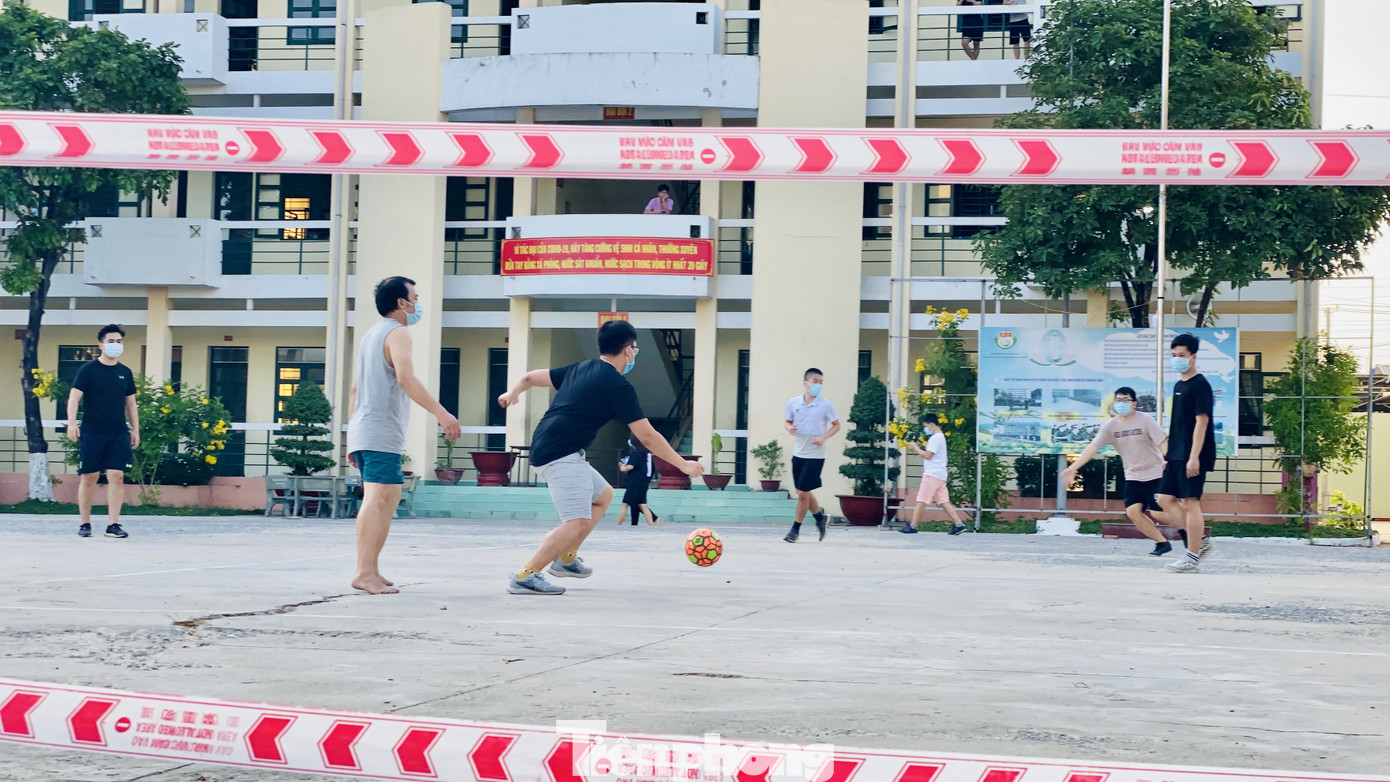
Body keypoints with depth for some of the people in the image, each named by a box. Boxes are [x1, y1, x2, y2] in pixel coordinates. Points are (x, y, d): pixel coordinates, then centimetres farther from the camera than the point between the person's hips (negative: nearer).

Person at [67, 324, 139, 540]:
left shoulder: (125, 373, 11)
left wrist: (135, 429, 15)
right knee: (89, 477, 2)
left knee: (117, 476, -6)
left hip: (119, 433, 3)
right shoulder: (88, 370, -2)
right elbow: (74, 397, -8)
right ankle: (85, 524, 13)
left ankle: (113, 525, -4)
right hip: (92, 432, -3)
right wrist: (72, 423, -20)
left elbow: (130, 402, 18)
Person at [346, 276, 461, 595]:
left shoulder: (371, 334, 23)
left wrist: (355, 437, 27)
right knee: (378, 499, -15)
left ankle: (371, 569, 12)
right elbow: (405, 378, -23)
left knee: (388, 499, 14)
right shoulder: (396, 332, -7)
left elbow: (354, 389, 25)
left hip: (364, 433, 10)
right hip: (382, 433, -10)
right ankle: (365, 572, -22)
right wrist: (441, 413, -28)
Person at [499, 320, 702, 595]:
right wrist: (683, 464, 2)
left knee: (603, 495, 24)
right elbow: (646, 437, -8)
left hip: (544, 448, 10)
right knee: (578, 523, -19)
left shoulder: (579, 369, 15)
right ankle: (524, 577, -22)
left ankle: (565, 559, 22)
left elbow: (530, 377, 25)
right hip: (561, 455, -10)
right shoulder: (619, 386, -9)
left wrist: (513, 393, 47)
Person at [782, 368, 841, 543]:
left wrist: (824, 437, -14)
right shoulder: (793, 402, 1)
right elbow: (788, 422, 14)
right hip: (798, 453, 4)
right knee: (803, 492, 12)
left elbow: (836, 425, 2)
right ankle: (819, 517, 36)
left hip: (815, 455, -4)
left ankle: (796, 529, 8)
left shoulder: (826, 405, -7)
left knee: (803, 493, -5)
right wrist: (789, 428, -10)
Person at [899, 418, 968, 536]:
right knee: (943, 501, 5)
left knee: (921, 501, -5)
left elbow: (927, 455, -16)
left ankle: (912, 526, -2)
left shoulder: (935, 438, -12)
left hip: (932, 474, -10)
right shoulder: (940, 437, 21)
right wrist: (918, 449, 12)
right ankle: (958, 524, -2)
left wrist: (916, 448, -4)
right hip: (940, 475, 10)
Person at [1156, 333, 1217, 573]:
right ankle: (1199, 541, 14)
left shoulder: (1200, 385, -10)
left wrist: (1194, 457, -21)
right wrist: (1168, 456, 20)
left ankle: (1192, 558, -3)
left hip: (1192, 457, -9)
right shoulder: (1178, 386, 17)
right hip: (1176, 455, 9)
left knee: (1191, 502, -7)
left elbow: (1201, 421, -16)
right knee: (1165, 499, 7)